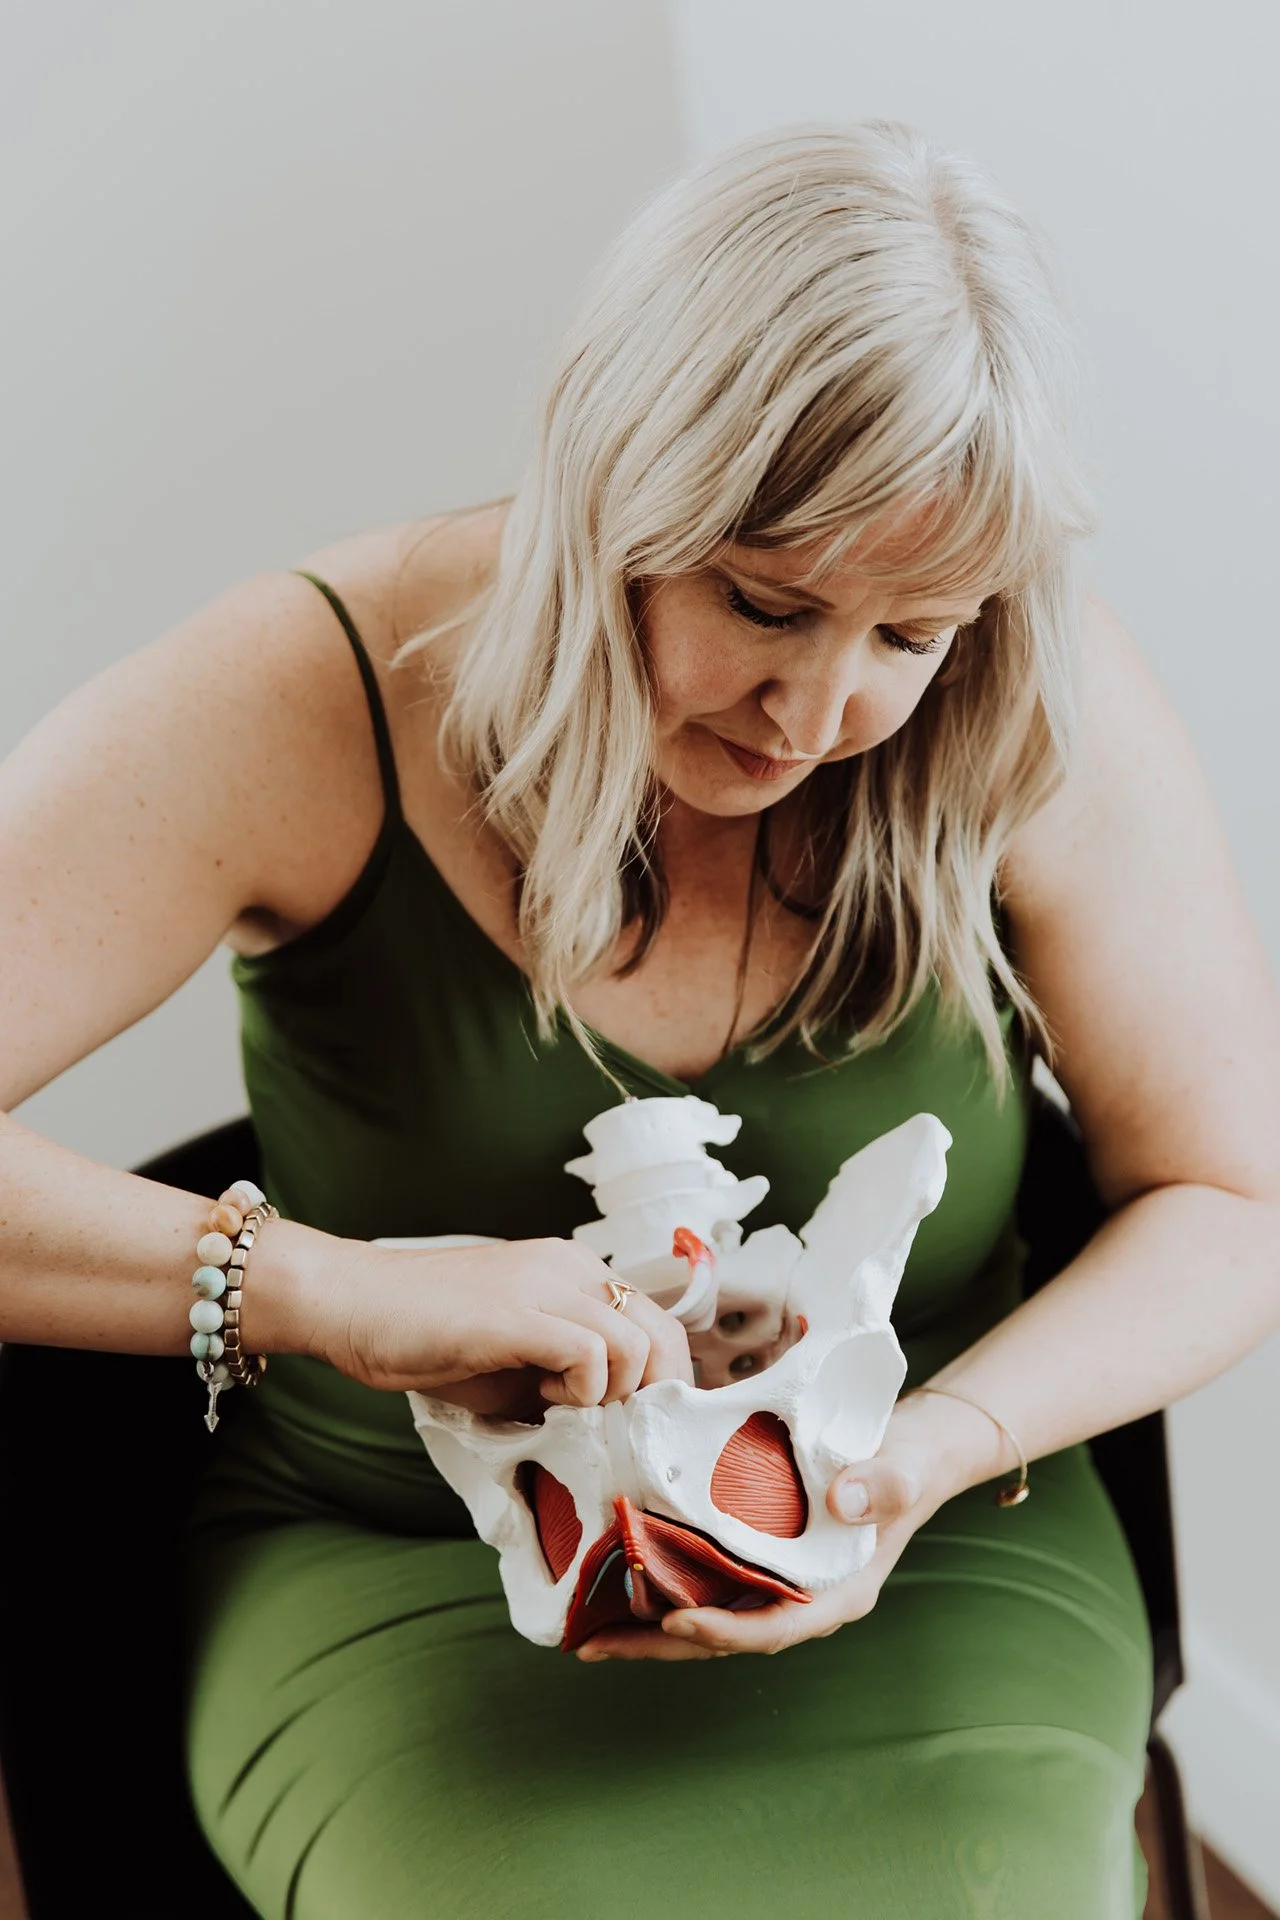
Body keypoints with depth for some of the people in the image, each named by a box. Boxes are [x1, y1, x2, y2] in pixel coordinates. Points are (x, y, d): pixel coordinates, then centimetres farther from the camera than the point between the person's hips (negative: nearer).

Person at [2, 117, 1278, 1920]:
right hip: (404, 1564, -1)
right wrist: (332, 1290, -36)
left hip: (927, 1560, 2)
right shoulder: (311, 707, -18)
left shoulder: (1047, 733, -13)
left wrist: (940, 1447, -19)